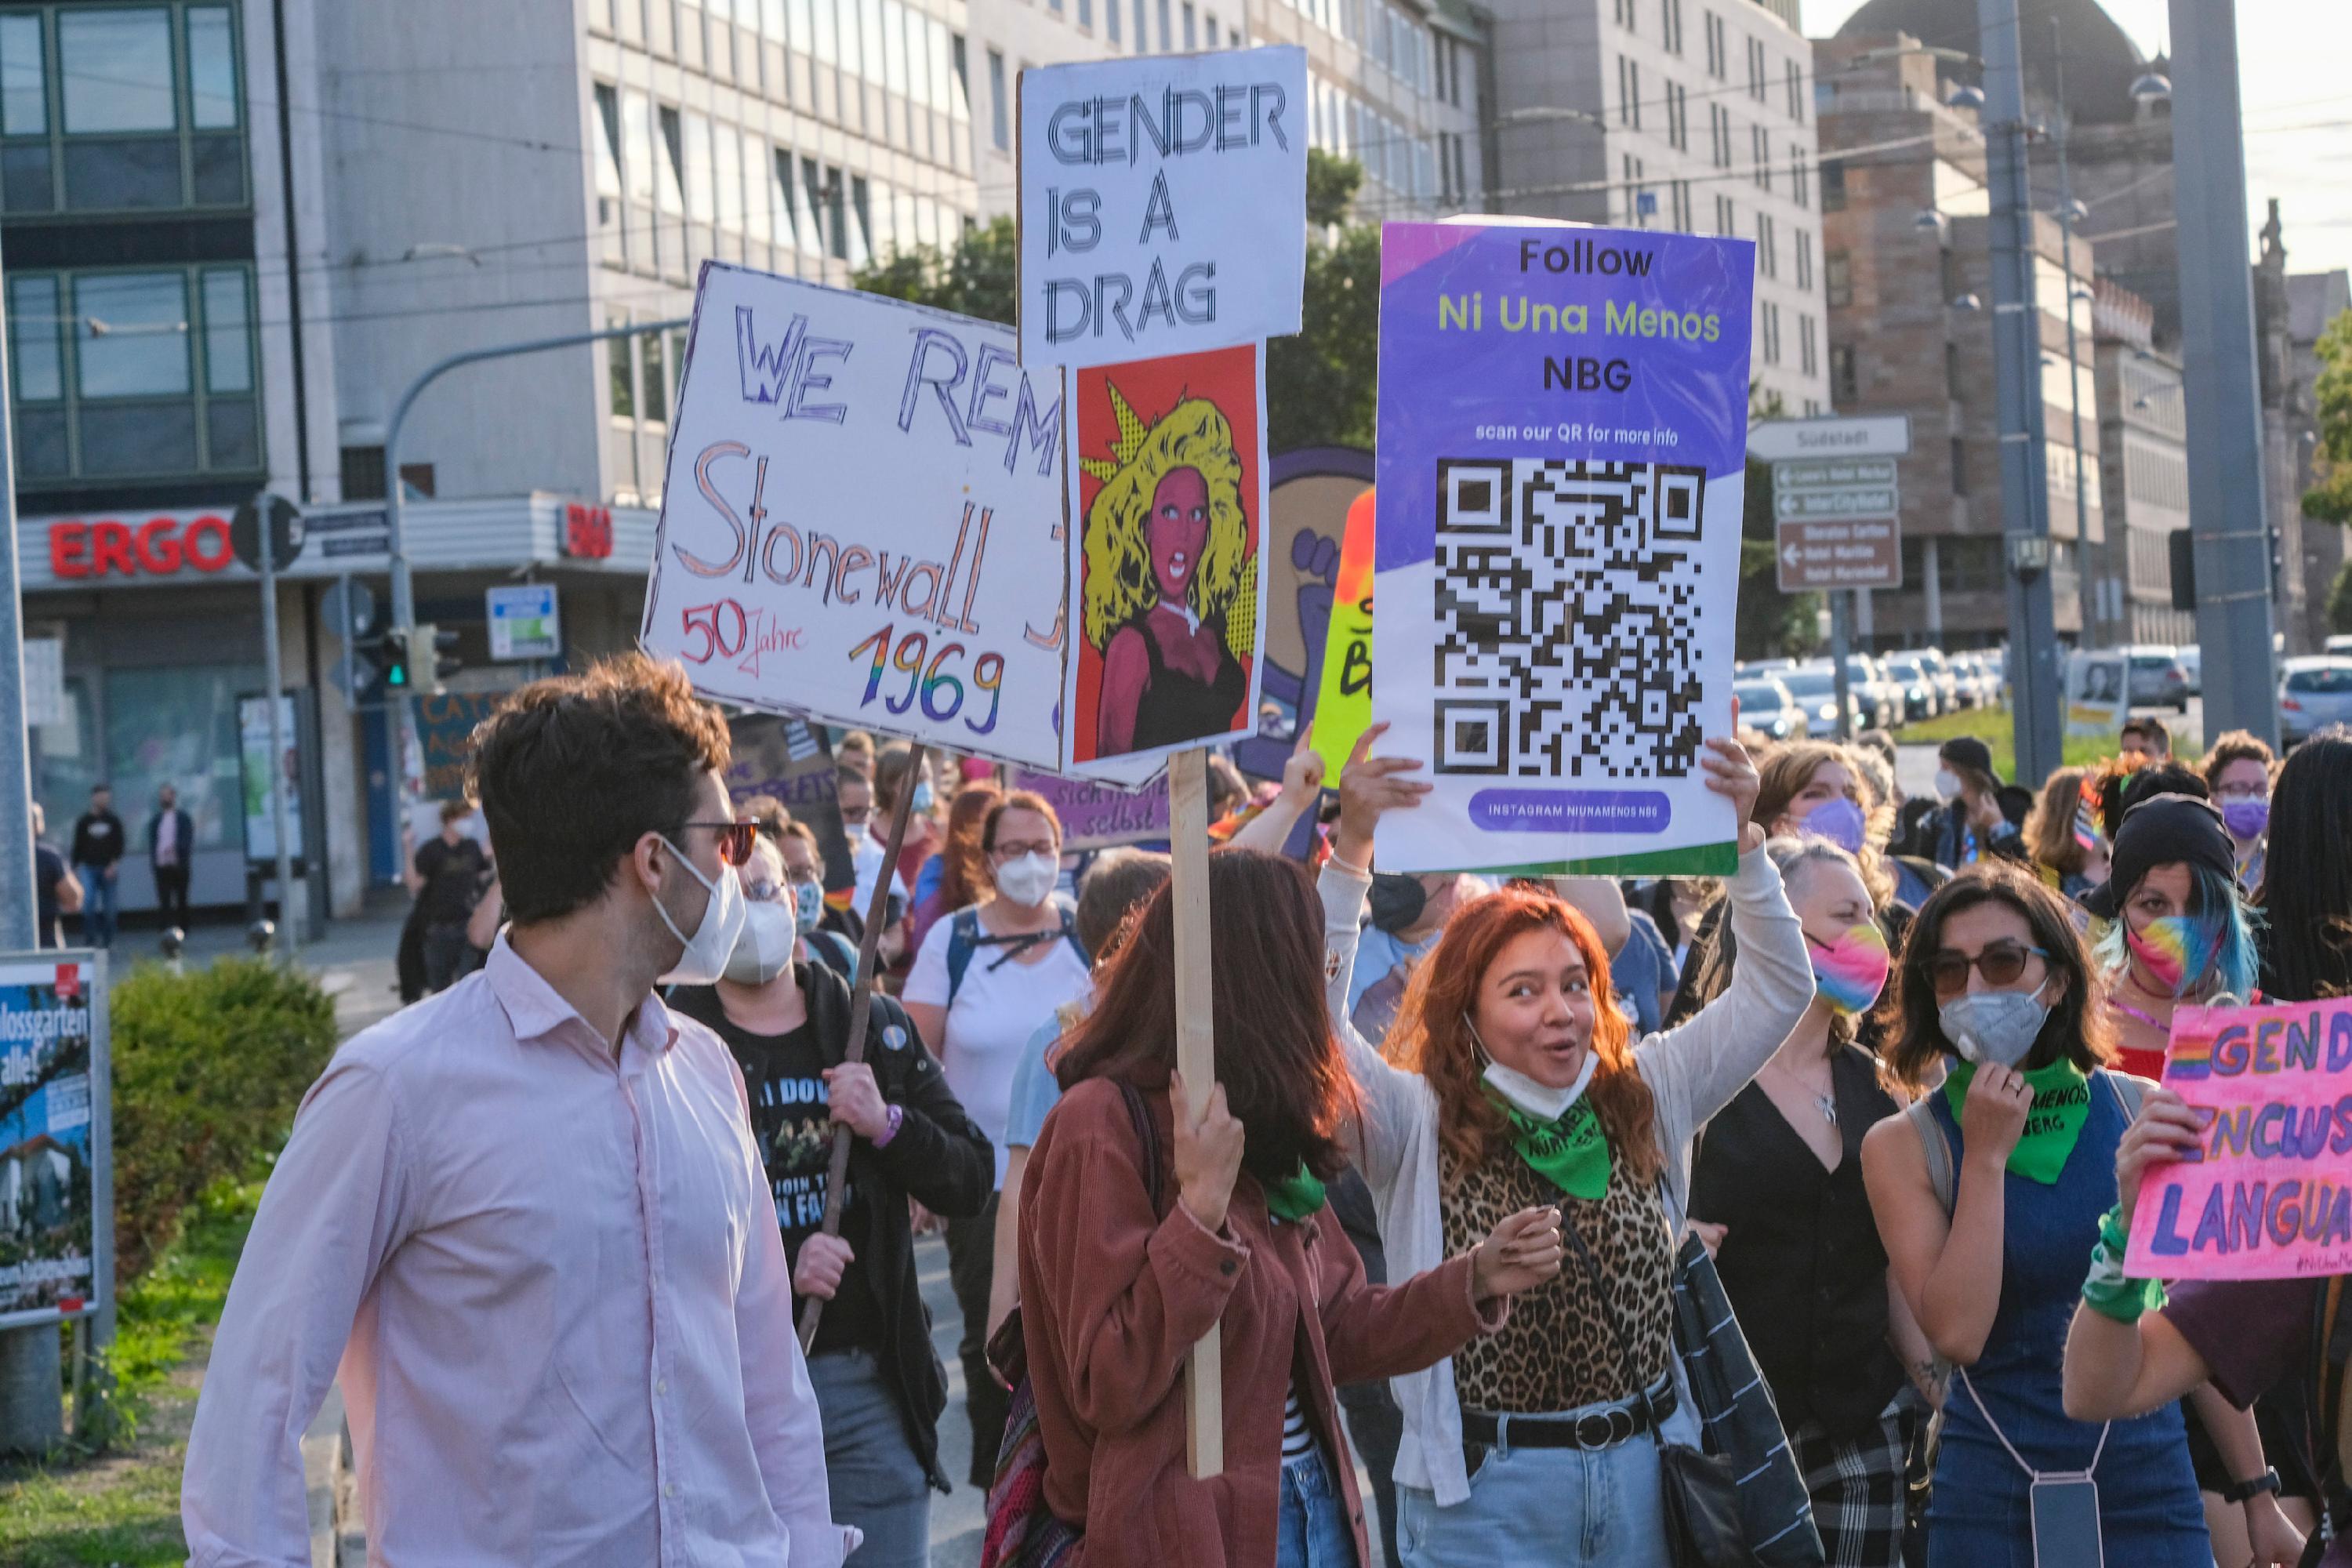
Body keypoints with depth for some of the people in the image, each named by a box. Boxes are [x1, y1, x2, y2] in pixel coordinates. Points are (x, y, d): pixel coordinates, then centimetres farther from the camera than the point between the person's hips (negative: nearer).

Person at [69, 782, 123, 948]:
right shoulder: (84, 821, 5)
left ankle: (108, 940, 12)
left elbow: (119, 845, 3)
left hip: (108, 868, 1)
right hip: (88, 867, -1)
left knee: (109, 907, 3)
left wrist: (115, 864, -11)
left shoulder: (114, 821, 6)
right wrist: (75, 868, 5)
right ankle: (90, 938, -8)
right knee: (88, 903, -15)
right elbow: (77, 846, 8)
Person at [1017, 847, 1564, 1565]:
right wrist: (1202, 1205, -25)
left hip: (1313, 1503, 8)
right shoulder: (1105, 1123, -15)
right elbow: (1107, 1389, -20)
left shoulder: (1264, 1131, 10)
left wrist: (1474, 1278, 7)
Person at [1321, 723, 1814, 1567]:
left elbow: (1776, 991, 6)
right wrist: (1350, 848, -25)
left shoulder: (1646, 1101, 6)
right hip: (1480, 1489, -3)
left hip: (1642, 1479, 4)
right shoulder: (1418, 1123, -4)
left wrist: (1743, 838, -7)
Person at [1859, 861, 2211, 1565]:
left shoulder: (2141, 1111, 2)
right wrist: (1985, 1158, -15)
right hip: (1992, 1498, -2)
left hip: (2147, 1478, 2)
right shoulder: (1902, 1146, -3)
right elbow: (1957, 1334, -15)